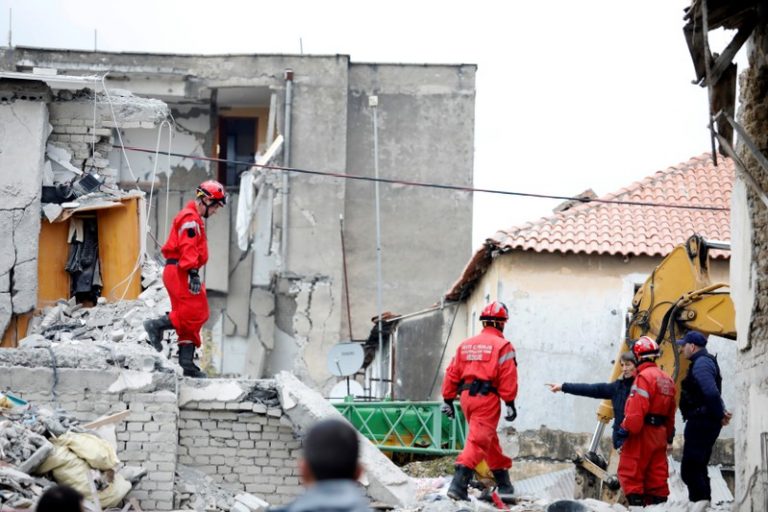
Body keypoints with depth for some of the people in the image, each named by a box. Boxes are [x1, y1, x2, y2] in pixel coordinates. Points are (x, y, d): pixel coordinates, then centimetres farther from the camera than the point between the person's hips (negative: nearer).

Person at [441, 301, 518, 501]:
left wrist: (448, 399, 16)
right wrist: (510, 403, -10)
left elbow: (452, 373, 12)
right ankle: (459, 483, -25)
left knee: (489, 439, 21)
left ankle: (503, 482, 31)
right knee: (478, 440, -11)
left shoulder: (465, 344, 14)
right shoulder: (502, 345, -4)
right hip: (487, 397, -7)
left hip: (466, 396, 7)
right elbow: (508, 377, -12)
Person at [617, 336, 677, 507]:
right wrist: (669, 434, 21)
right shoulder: (667, 379, 13)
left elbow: (636, 409, -21)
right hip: (659, 433, 8)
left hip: (642, 434, -8)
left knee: (630, 473, -4)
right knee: (657, 475, 9)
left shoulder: (644, 376, -13)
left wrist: (626, 429, -16)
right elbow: (671, 411, 15)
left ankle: (636, 503, -9)